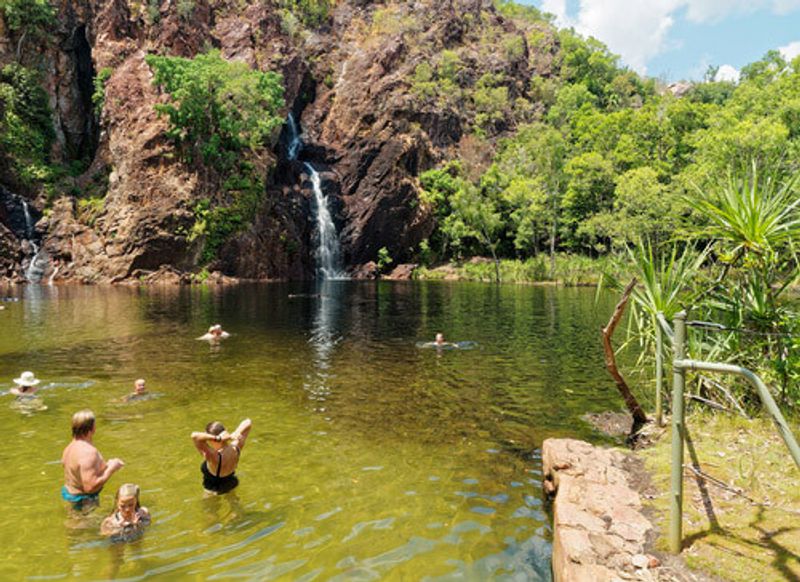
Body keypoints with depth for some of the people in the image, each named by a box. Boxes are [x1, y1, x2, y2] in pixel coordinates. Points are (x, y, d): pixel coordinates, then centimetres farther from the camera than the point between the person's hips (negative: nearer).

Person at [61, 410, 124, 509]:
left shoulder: (70, 447, 3)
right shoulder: (88, 452, -27)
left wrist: (106, 466, 8)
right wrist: (111, 469, -20)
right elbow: (90, 487, -30)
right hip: (86, 501, -10)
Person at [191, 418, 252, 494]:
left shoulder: (214, 457, -42)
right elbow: (248, 422, -17)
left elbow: (194, 436, -55)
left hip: (214, 488, -3)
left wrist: (218, 438, -52)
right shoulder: (236, 447, -27)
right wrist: (232, 436, -29)